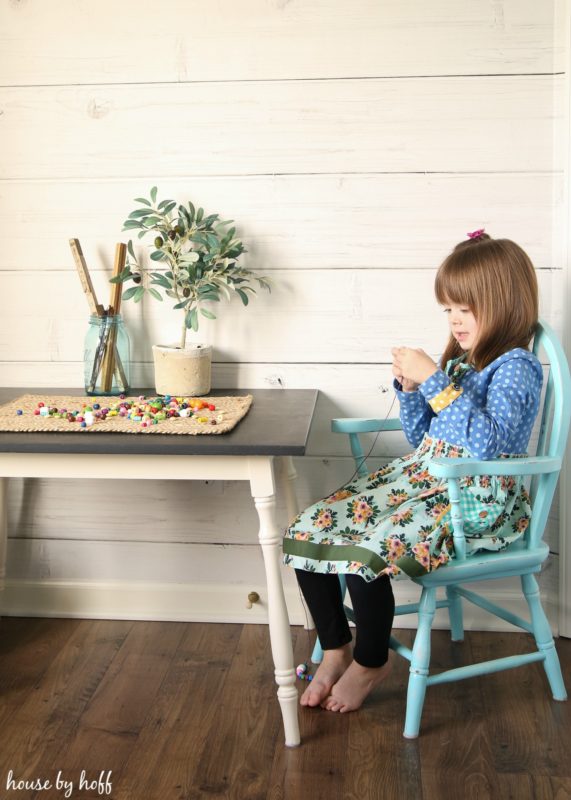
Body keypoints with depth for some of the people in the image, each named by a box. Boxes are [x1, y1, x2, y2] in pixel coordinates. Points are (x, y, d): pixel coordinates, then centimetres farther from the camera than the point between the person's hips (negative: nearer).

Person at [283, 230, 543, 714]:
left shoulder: (516, 367, -9)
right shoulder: (458, 359, 14)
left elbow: (486, 444, -25)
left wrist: (434, 381, -24)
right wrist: (410, 389, 3)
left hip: (477, 500, -8)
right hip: (421, 478, 8)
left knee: (365, 554, -29)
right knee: (305, 532, -6)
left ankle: (371, 663, 1)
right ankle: (336, 650, 11)